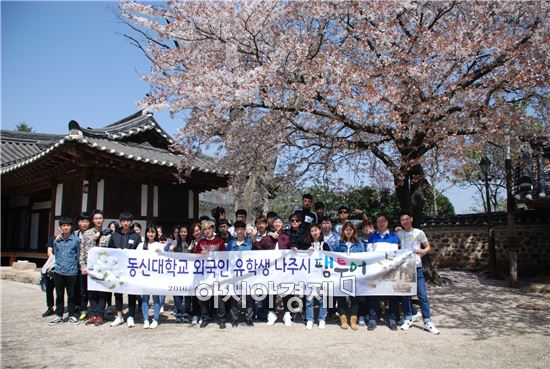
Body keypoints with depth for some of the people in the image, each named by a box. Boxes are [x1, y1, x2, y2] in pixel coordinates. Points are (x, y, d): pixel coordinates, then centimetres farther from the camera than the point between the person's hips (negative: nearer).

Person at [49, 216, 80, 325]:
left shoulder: (76, 240, -5)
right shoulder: (57, 240, 4)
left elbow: (78, 255, 2)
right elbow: (55, 254, 15)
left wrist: (72, 265, 4)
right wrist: (58, 264, 11)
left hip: (71, 272, -3)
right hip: (58, 272, 3)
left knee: (71, 295, 7)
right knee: (59, 295, 12)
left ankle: (71, 315, 19)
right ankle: (59, 316, 22)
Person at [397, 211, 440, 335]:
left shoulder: (419, 232, 1)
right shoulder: (399, 234, 8)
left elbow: (428, 248, 4)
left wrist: (423, 251, -16)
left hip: (417, 267, -2)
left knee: (422, 295, -4)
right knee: (405, 294, 7)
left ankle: (427, 322, 2)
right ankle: (408, 319, 18)